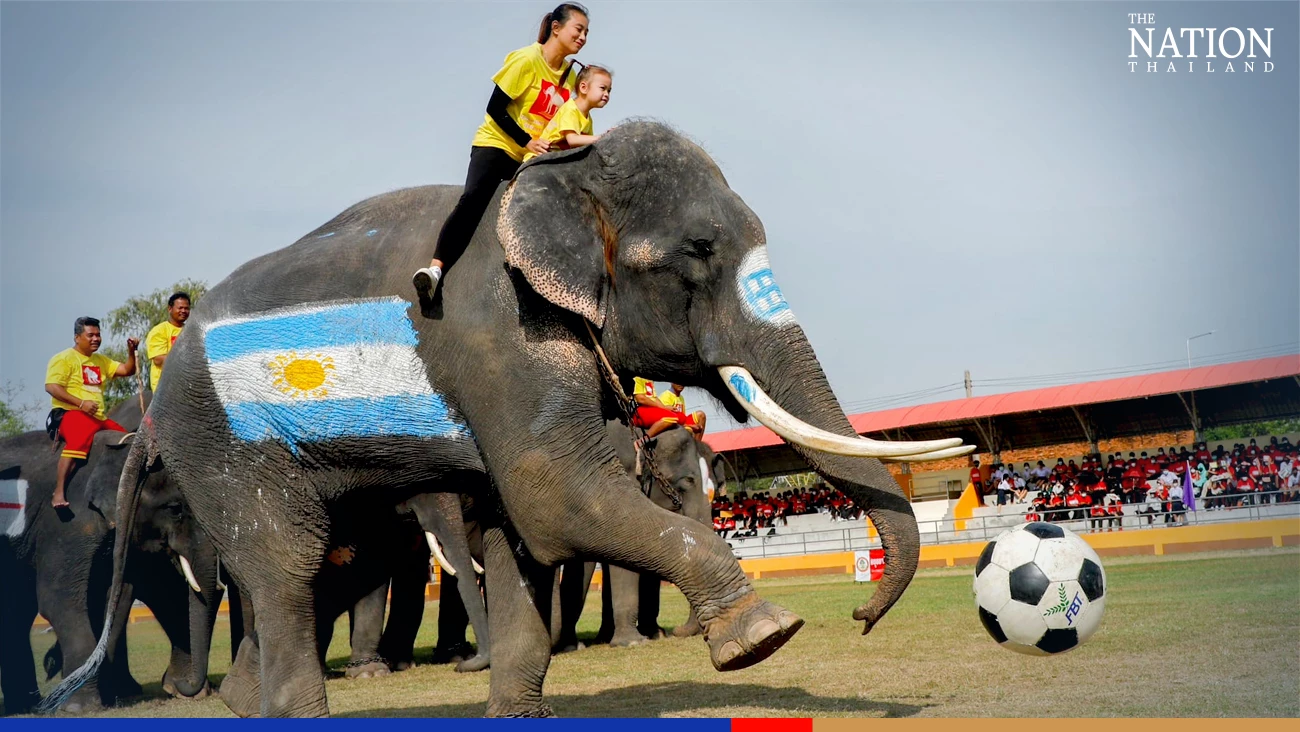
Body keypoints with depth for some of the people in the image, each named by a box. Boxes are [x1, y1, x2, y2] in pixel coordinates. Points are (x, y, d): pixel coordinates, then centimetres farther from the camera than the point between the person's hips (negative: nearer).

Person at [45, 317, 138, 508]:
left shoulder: (101, 360, 22)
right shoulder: (64, 358, -1)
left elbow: (127, 370, 19)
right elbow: (51, 386, -12)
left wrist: (131, 351, 0)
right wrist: (81, 403, -21)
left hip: (100, 417, 8)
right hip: (72, 413, -8)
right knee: (78, 442, -36)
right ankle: (58, 493, -42)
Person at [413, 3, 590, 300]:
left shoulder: (570, 76, 4)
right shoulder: (526, 60, -15)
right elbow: (495, 109, -16)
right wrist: (527, 141, -21)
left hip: (533, 156, 7)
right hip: (497, 144, -7)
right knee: (472, 201, -25)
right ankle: (436, 268, -34)